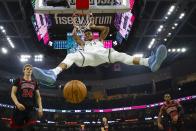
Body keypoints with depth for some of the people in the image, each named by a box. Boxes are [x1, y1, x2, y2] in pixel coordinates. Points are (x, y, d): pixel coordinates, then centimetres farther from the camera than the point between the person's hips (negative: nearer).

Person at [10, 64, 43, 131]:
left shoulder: (35, 83, 15)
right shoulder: (18, 80, 6)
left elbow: (38, 96, 15)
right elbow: (13, 94, 0)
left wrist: (40, 107, 0)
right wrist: (17, 103, -18)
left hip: (31, 108, 2)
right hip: (20, 108, -2)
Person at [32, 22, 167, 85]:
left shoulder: (99, 40, 41)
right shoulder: (83, 43, 42)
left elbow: (106, 28, 34)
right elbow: (74, 35, 33)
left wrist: (94, 26, 43)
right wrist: (76, 27, 49)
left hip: (102, 54, 0)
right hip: (88, 57, 0)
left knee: (120, 55, -26)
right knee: (71, 56, -29)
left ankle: (149, 62, -47)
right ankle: (53, 74, -60)